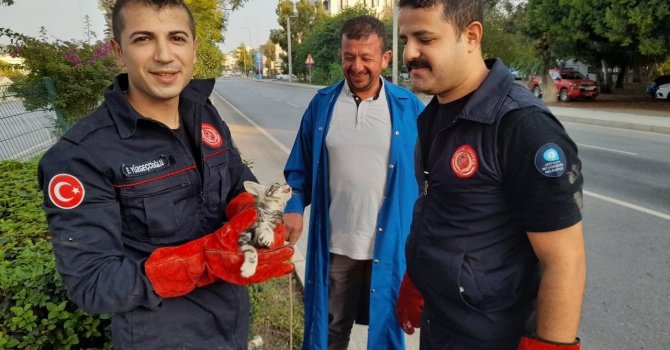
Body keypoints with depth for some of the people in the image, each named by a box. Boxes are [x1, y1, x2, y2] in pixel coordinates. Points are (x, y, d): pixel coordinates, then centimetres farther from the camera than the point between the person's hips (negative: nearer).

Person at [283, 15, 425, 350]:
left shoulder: (409, 107, -5)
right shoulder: (322, 103, -2)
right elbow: (300, 168, 5)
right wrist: (294, 207, -9)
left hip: (390, 243, -1)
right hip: (334, 244, 1)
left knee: (386, 323, 20)